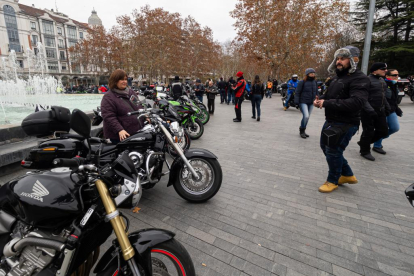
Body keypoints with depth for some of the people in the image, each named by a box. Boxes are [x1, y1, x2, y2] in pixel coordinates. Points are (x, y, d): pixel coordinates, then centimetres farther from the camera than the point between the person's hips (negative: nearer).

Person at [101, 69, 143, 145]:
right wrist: (119, 130, -28)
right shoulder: (108, 97, -10)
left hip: (137, 132, 7)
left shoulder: (131, 92, 12)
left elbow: (139, 106, 23)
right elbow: (109, 117, -18)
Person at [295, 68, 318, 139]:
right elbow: (297, 92, -8)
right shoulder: (302, 82, -7)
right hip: (303, 102, -6)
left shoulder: (314, 82, 11)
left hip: (311, 103, 6)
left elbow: (316, 92, 20)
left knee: (307, 117, 10)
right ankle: (302, 130, 2)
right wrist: (296, 102, -15)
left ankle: (303, 131, 24)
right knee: (306, 116, -19)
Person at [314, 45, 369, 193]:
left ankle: (333, 181, 23)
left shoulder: (359, 78, -17)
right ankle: (347, 175, 35)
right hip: (331, 121, 10)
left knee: (333, 151, 0)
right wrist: (319, 99, -2)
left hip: (345, 124, -10)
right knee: (326, 147, 18)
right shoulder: (337, 77, 12)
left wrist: (327, 103, -29)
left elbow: (356, 103, -30)